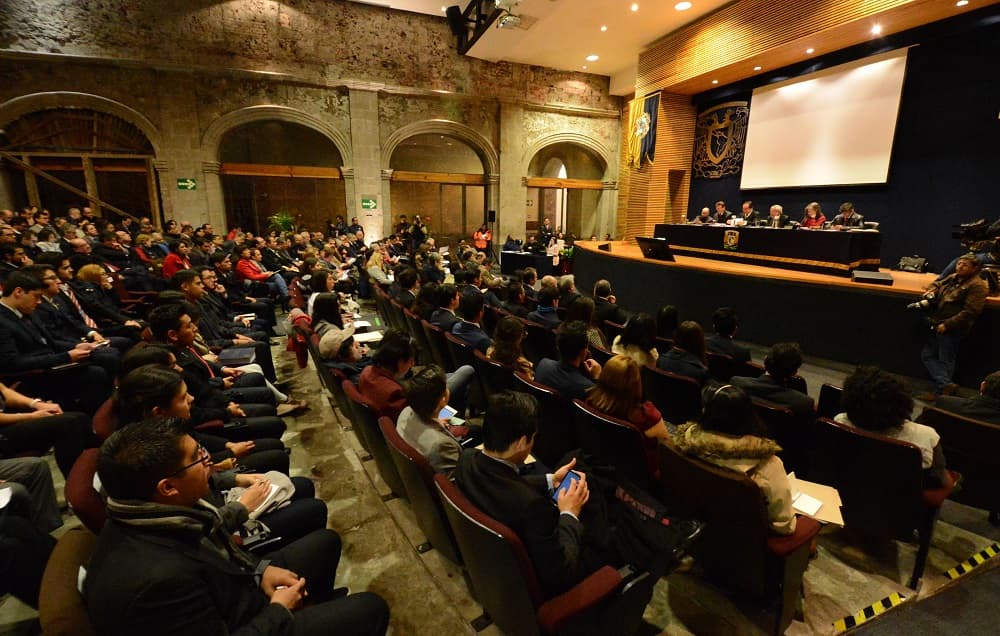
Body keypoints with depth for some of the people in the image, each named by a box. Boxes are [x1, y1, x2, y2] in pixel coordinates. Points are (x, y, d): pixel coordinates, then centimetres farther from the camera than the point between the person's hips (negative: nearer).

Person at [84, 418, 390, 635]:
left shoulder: (159, 516, -13)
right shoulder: (156, 578, -40)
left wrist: (259, 568, -4)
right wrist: (279, 611, -15)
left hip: (232, 590, 8)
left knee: (324, 541, 17)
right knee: (370, 608, -4)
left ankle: (324, 608, 42)